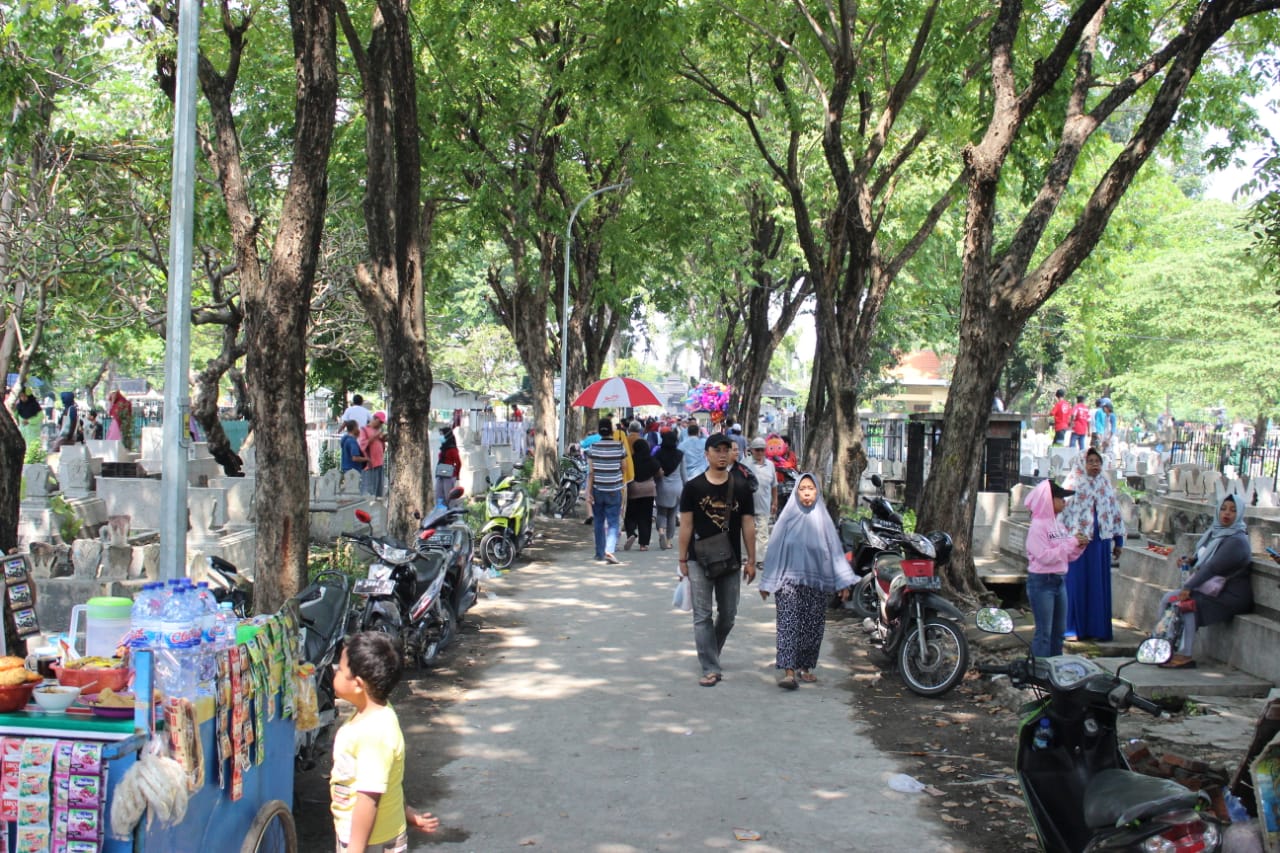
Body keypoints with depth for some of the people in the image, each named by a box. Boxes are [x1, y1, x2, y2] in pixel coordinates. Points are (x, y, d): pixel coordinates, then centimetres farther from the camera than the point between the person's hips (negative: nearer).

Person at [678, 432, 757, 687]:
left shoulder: (741, 487, 3)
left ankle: (710, 655, 34)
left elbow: (748, 525, 5)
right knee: (703, 616, -3)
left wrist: (751, 561, 3)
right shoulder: (693, 487, -1)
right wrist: (682, 560, -2)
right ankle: (711, 669, 1)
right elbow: (686, 525, 0)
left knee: (728, 616, 11)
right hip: (700, 561, -2)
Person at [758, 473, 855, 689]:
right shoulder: (788, 517, 2)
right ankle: (788, 671, -17)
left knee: (812, 627, 5)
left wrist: (843, 582, 0)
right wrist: (767, 582, 4)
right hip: (789, 580, -2)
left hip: (818, 583, 2)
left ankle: (804, 666, 20)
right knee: (788, 624, -12)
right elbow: (775, 549, 4)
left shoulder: (823, 519, 4)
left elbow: (835, 549, 4)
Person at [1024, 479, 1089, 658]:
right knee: (1044, 632, -4)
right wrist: (1071, 542, -18)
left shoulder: (1059, 525, 10)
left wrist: (1079, 546, -4)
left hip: (1059, 580, 8)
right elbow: (1046, 556, -22)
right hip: (1041, 582, -8)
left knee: (1058, 630, 14)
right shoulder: (1038, 526, -13)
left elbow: (1067, 556, 14)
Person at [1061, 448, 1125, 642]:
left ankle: (1097, 628, 13)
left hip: (1101, 542, 4)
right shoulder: (1073, 485, -2)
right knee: (1076, 584, 0)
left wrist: (1119, 540, 11)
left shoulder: (1106, 485, 11)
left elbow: (1115, 512, 14)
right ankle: (1074, 628, 7)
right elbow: (1063, 511, -6)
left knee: (1100, 585, 6)